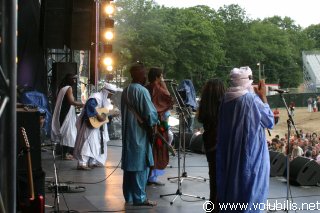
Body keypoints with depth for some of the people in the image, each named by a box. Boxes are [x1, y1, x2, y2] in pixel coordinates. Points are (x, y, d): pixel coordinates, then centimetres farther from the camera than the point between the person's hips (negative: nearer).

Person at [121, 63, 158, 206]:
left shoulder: (125, 91, 9)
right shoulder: (142, 91, -16)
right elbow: (150, 113, -17)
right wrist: (154, 121, 3)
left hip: (127, 133, 8)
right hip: (139, 133, -8)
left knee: (129, 163, 13)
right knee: (140, 164, -3)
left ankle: (128, 195, 19)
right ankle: (139, 197, 1)